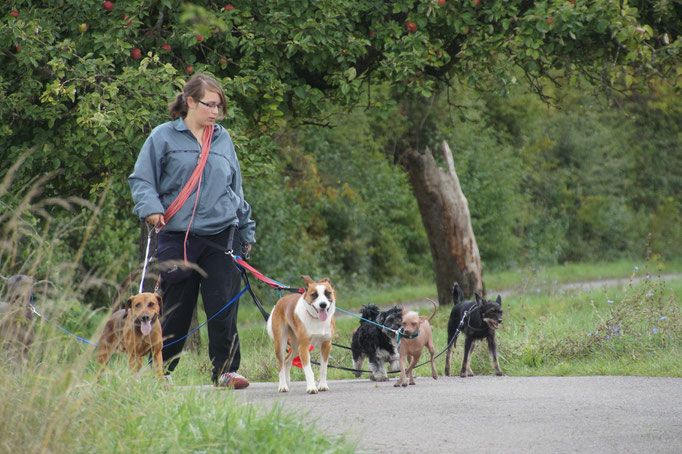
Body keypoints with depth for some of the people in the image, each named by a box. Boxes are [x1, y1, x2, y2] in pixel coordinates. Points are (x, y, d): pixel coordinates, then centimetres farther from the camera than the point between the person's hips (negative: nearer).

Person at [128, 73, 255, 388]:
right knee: (175, 311, 4)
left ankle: (225, 371, 2)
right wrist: (151, 208, -14)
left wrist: (246, 232, 23)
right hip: (178, 239, -2)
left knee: (224, 308, -6)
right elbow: (141, 179, 4)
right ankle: (160, 371, 18)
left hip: (222, 236, 2)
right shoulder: (164, 137, 4)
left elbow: (236, 189, 22)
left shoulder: (223, 139, 15)